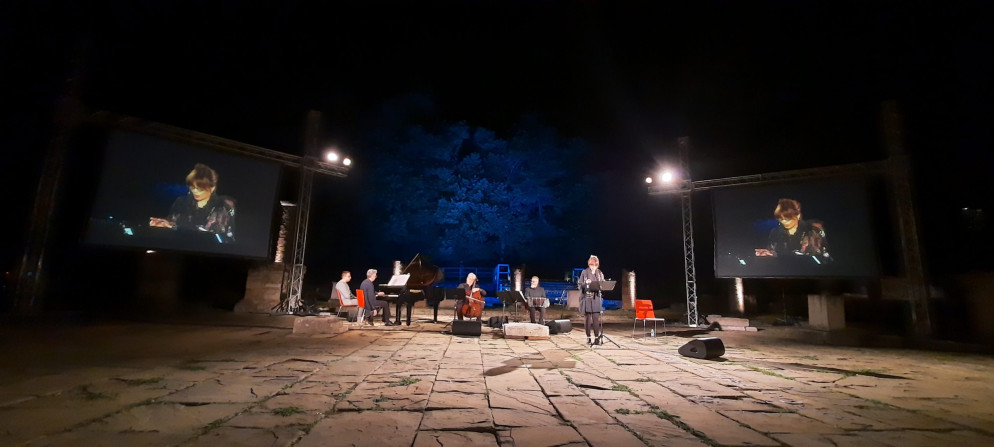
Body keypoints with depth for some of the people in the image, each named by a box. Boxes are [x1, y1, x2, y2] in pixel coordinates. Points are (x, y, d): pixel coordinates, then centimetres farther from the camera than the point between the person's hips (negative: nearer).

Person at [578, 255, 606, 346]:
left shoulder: (600, 273, 9)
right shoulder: (584, 272, 1)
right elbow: (579, 284, 0)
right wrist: (586, 283, -19)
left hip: (596, 299, 2)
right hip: (586, 298, -2)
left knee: (596, 318, -2)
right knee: (587, 318, 3)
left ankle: (596, 338, 3)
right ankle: (588, 338, 11)